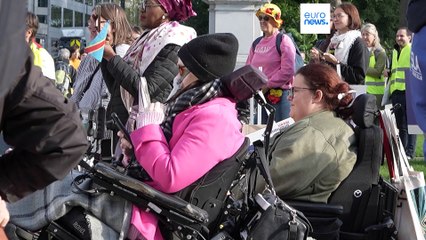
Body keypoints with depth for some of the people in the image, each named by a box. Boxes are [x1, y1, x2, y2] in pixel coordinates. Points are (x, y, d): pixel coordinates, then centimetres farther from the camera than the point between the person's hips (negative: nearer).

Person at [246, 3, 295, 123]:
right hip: (260, 95, 7)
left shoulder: (283, 41, -4)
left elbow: (288, 71, -13)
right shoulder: (257, 43, 15)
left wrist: (267, 85, -13)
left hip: (279, 94, -6)